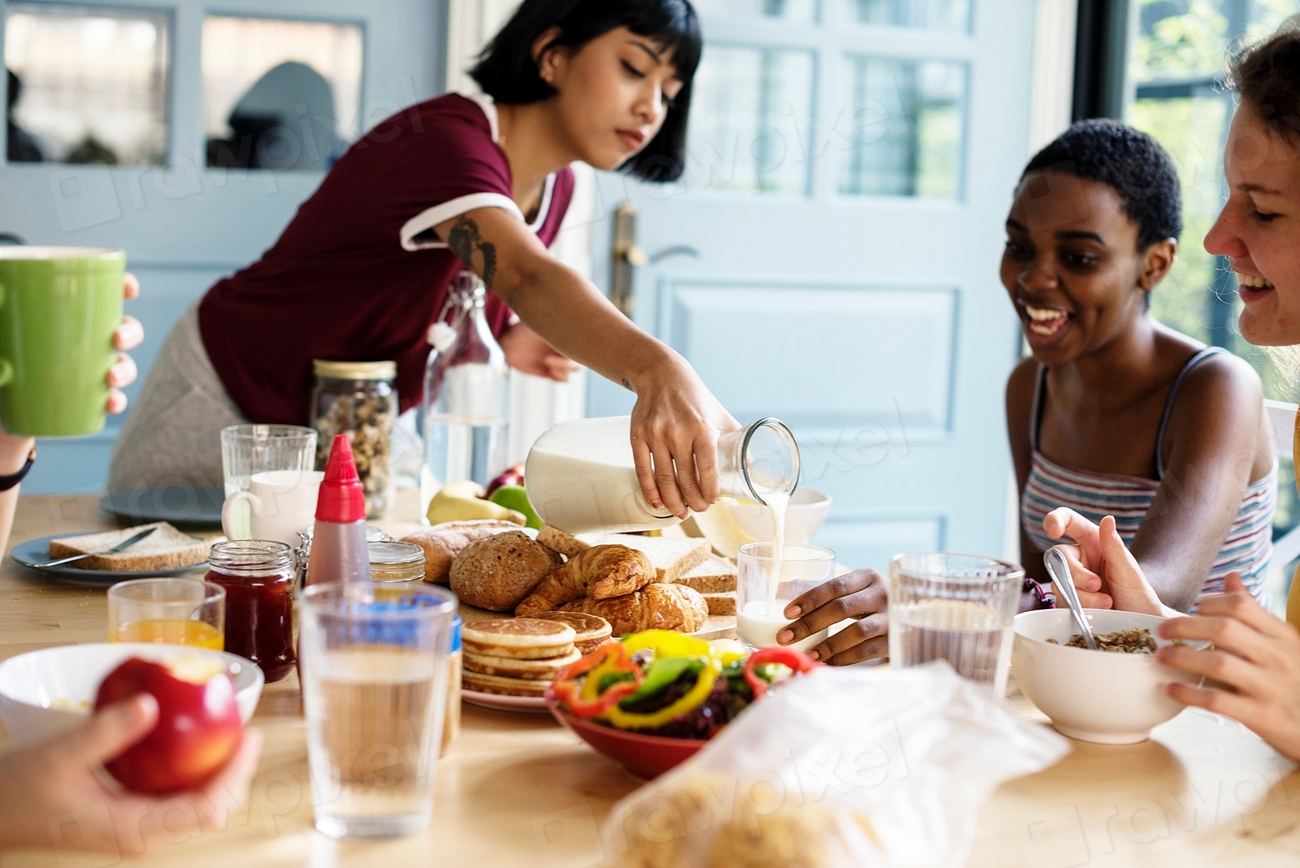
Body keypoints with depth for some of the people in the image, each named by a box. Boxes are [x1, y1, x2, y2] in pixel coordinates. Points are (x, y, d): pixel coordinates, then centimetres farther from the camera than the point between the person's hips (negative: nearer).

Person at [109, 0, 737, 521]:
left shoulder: (554, 187, -4)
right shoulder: (444, 140, -32)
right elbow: (531, 277, -52)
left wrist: (504, 339, -12)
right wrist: (658, 372, -70)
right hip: (231, 407, -7)